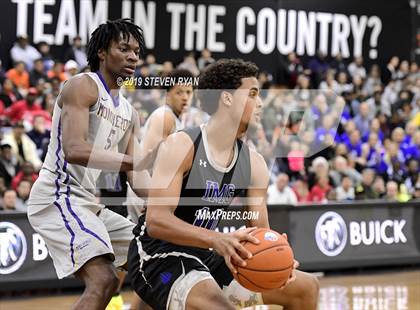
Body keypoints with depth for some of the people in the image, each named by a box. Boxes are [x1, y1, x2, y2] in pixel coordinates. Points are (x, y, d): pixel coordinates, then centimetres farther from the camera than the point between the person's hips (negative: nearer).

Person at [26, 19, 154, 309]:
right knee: (104, 280, -28)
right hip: (58, 195, -10)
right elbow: (74, 150, -24)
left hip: (90, 205, 10)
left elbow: (138, 181, 17)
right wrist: (134, 162, -32)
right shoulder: (83, 86, -8)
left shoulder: (130, 112, 18)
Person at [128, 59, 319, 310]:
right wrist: (217, 239, -42)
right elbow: (156, 220, -28)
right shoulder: (181, 146, -19)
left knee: (306, 288, 10)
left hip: (205, 256, 9)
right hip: (157, 258, -9)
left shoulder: (254, 164, 3)